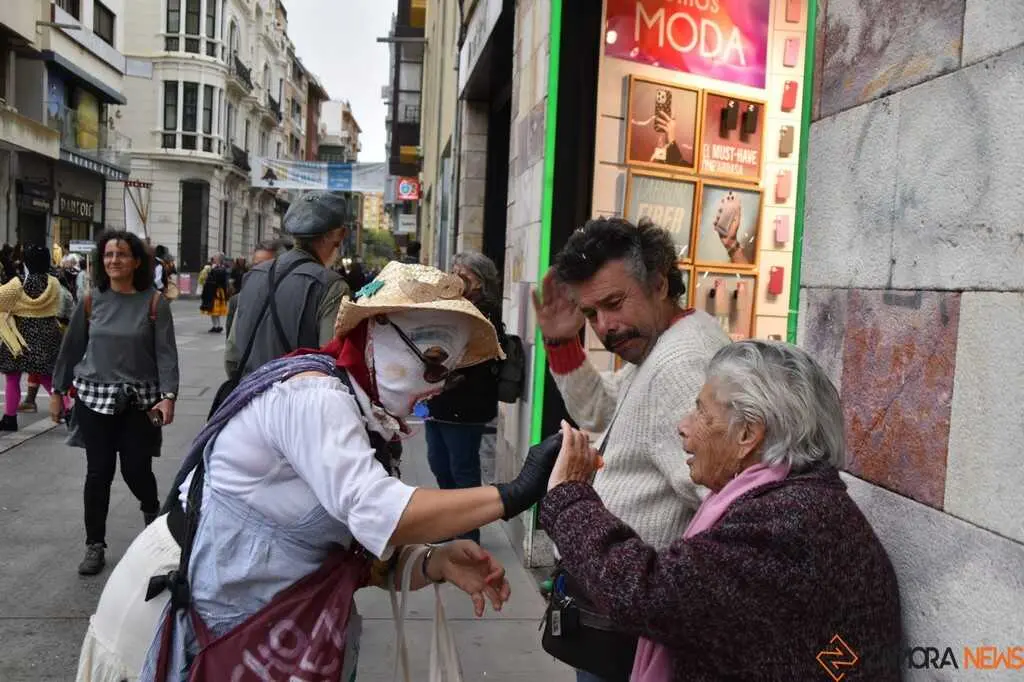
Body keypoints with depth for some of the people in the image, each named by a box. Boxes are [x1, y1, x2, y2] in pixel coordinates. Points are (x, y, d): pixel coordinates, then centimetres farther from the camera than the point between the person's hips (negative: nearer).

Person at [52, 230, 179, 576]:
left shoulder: (154, 302, -5)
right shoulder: (91, 301, 2)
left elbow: (166, 352, -9)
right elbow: (71, 347, 10)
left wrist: (168, 395, -19)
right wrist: (58, 391, 11)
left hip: (140, 401, -2)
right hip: (95, 397, 2)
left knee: (136, 469, 2)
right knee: (98, 472, 5)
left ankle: (152, 509, 36)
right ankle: (95, 545, 20)